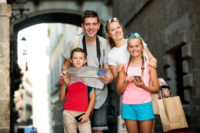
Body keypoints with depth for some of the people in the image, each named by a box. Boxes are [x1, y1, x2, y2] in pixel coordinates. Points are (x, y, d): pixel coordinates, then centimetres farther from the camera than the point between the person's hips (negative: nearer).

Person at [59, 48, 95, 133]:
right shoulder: (67, 77, 4)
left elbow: (92, 98, 5)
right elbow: (61, 97, 3)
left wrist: (87, 114, -3)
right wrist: (64, 84, -12)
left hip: (83, 113, 0)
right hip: (69, 113, 0)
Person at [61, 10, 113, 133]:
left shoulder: (104, 44, 0)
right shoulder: (73, 43, -2)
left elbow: (107, 67, 0)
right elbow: (66, 65, 9)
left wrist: (109, 78, -23)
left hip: (100, 94, 1)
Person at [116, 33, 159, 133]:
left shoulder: (149, 65, 7)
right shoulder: (124, 67, 11)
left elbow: (156, 89, 4)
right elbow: (119, 91, 8)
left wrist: (143, 86, -14)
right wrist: (127, 81, -9)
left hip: (144, 105, -1)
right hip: (128, 105, 1)